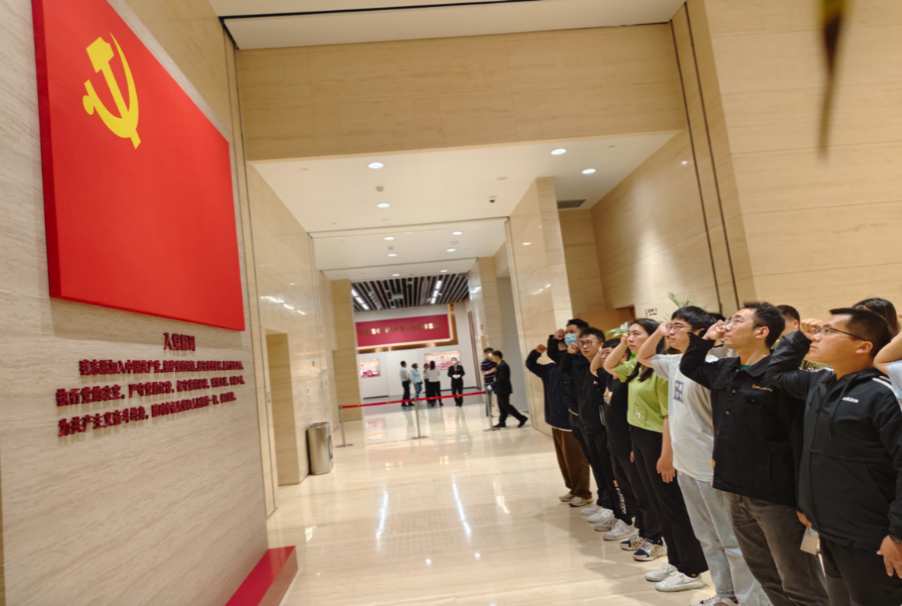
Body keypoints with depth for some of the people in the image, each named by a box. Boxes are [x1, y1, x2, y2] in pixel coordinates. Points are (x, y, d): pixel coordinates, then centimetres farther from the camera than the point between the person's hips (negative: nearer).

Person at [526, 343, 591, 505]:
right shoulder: (550, 369, 7)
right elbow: (530, 364, 18)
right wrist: (537, 351, 2)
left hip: (571, 422, -8)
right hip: (556, 422, 8)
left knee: (575, 459, 4)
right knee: (563, 459, 17)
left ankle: (583, 493, 18)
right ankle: (573, 489, 31)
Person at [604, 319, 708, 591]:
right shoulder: (635, 367, 7)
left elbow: (669, 415, -21)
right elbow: (608, 367, 24)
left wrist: (666, 455, -21)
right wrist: (622, 344, 9)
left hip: (657, 439, -9)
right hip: (638, 437, 9)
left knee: (673, 506, 1)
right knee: (658, 504, 16)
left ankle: (692, 571, 14)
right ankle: (676, 561, 29)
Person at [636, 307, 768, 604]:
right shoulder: (675, 363, 6)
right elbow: (643, 357, 21)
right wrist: (658, 332, 10)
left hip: (711, 468, -8)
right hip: (685, 466, 9)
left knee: (732, 540, 5)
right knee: (707, 538, 19)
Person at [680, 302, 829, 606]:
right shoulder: (724, 370, 7)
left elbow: (802, 437, -20)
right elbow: (689, 367, 27)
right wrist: (706, 338, 11)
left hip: (774, 495, -8)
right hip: (735, 490, 8)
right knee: (765, 574, 23)